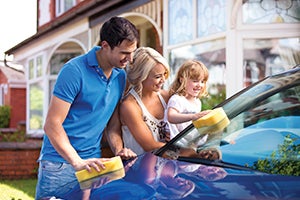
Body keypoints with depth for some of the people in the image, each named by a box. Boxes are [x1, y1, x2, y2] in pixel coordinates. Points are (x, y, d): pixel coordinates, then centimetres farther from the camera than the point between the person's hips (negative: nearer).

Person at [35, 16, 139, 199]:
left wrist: (119, 150, -4)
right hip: (60, 164, -6)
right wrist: (78, 162, -23)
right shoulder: (75, 71, -14)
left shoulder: (121, 76, 8)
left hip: (92, 162, 6)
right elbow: (52, 124, -16)